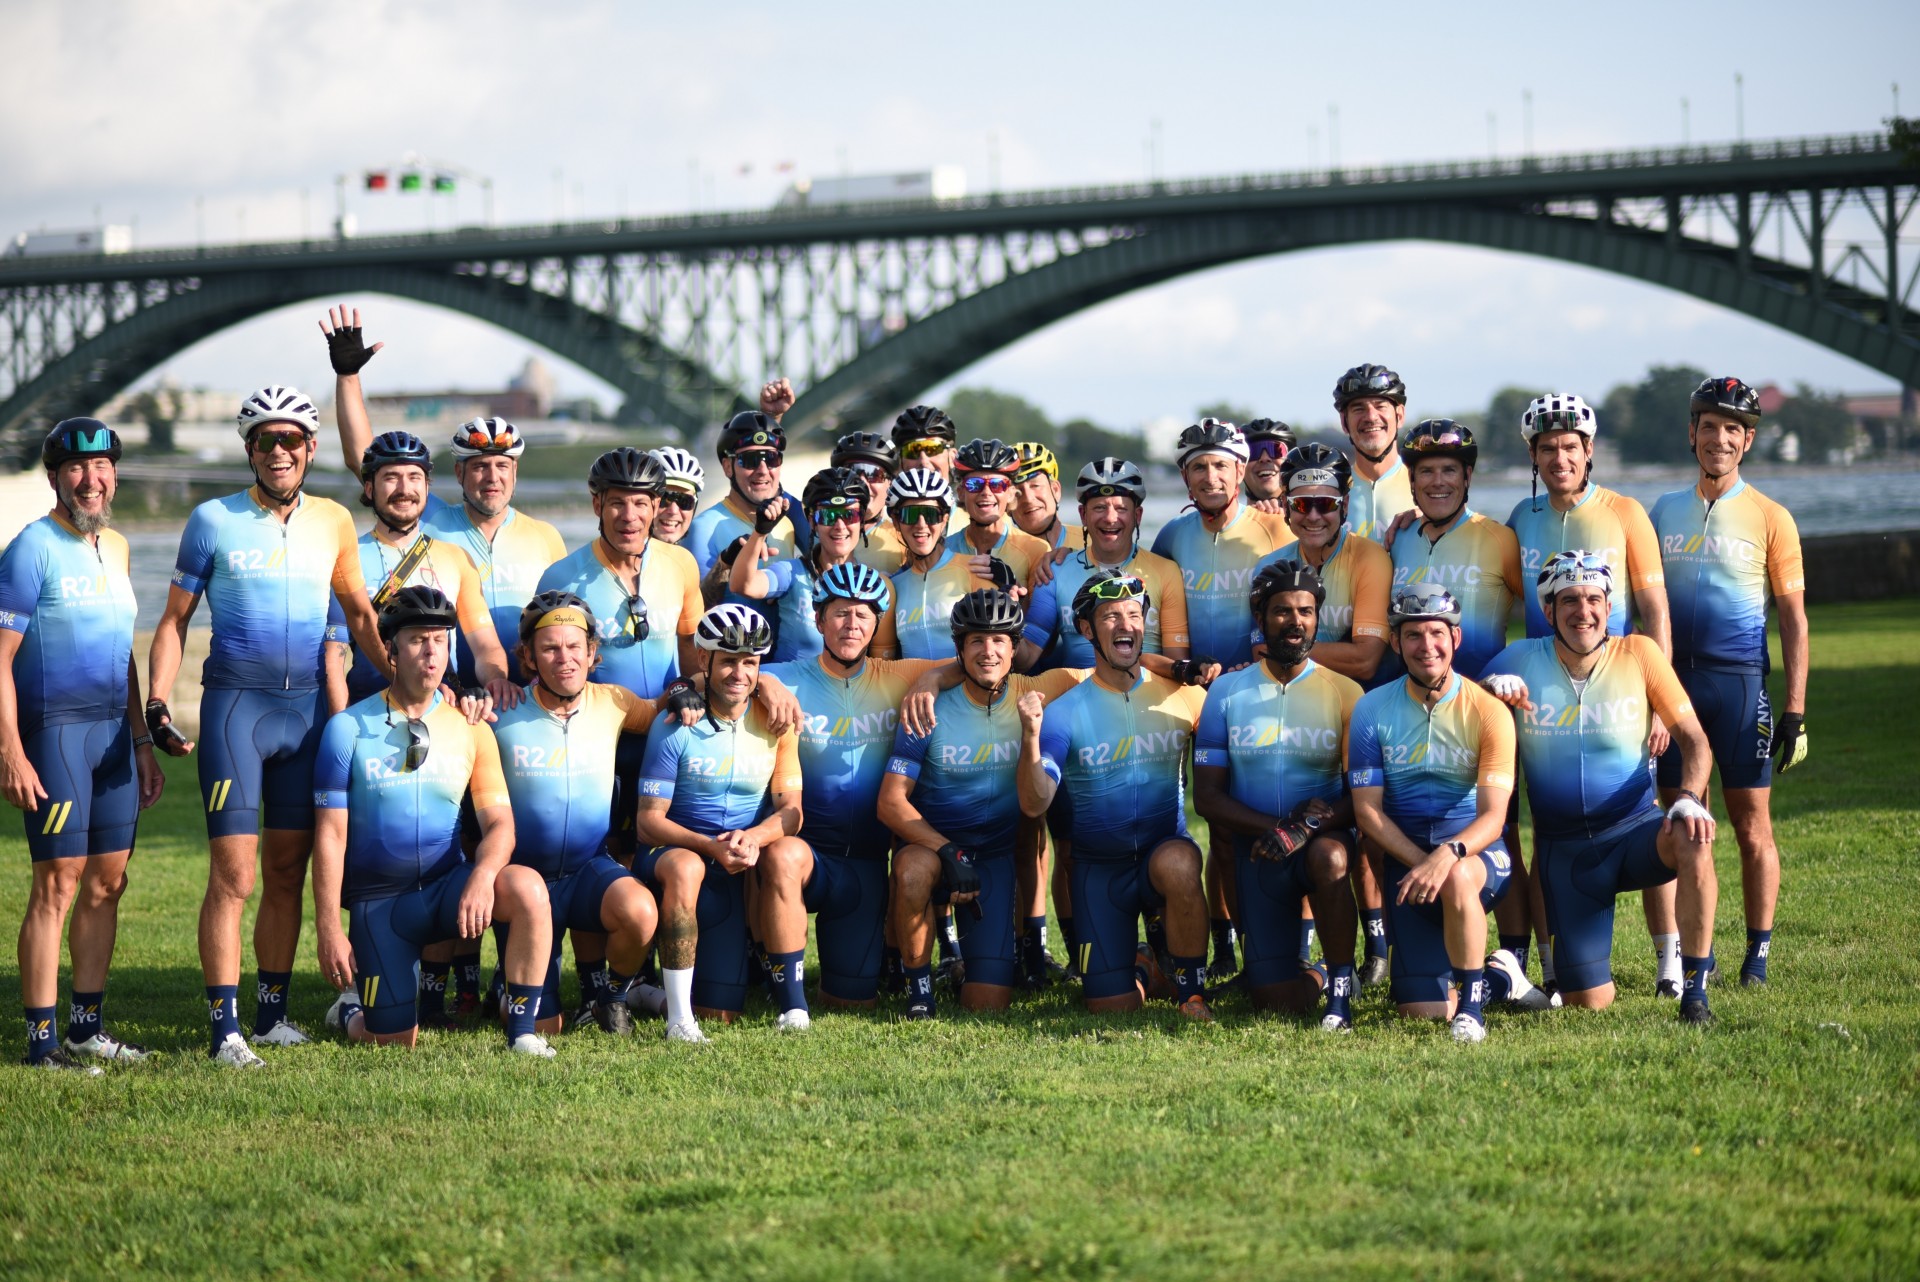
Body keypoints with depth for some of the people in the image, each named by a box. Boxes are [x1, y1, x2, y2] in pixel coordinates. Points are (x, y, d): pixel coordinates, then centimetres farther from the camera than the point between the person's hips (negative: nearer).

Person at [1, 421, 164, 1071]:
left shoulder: (115, 547, 16)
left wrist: (142, 739, 22)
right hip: (54, 728, -7)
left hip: (114, 731, 7)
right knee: (58, 884, -8)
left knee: (107, 883, 8)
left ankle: (87, 1026, 17)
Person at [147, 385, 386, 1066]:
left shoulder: (333, 521, 8)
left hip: (309, 708, 4)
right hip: (235, 706, -3)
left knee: (288, 872, 8)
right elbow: (175, 619, 4)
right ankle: (224, 1027, -8)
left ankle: (272, 1013, 18)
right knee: (234, 875, -10)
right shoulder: (213, 520, -1)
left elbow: (359, 614, 19)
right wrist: (157, 703, -7)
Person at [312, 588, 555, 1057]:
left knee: (528, 888, -29)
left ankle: (522, 1031, -17)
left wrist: (483, 875, -25)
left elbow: (499, 822, -3)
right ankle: (352, 1006, 29)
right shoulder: (348, 729, -3)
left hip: (448, 886, 2)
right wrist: (329, 930, -9)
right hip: (378, 901, -2)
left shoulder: (469, 730, 3)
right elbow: (330, 834, -4)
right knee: (394, 1040, -10)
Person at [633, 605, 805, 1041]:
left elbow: (791, 809, -1)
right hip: (679, 851, -3)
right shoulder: (675, 726, -7)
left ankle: (794, 1004, -13)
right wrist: (712, 846, -26)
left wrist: (755, 837, -25)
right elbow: (648, 820, -9)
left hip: (748, 865, 3)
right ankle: (679, 1016, -30)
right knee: (684, 867, -37)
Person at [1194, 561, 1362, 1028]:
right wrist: (1274, 826, -19)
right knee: (1277, 1001, -7)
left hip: (1324, 837, -1)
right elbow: (1207, 796, -2)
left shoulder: (1343, 693, -1)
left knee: (1329, 857, -40)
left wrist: (1307, 826, -26)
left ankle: (1341, 986, -20)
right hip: (1257, 848, 1)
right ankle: (1308, 969, 31)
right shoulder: (1227, 692, 2)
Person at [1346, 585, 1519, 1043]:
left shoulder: (1487, 712, -6)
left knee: (1458, 878, -41)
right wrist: (1421, 863, -17)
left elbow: (1493, 814, -12)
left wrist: (1448, 855, -32)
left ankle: (1472, 1004, -20)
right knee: (1424, 1010, -7)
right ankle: (1498, 981, 28)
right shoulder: (1372, 710, 0)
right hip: (1405, 858, 2)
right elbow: (1367, 809, -2)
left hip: (1476, 852, -2)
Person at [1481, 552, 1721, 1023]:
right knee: (1589, 1002, -5)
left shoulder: (1638, 654, -3)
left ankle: (1695, 988, -23)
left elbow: (1694, 740, -3)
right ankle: (1511, 972, 28)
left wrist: (1689, 799, -22)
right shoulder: (1520, 661, -1)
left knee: (1692, 839, -37)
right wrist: (1491, 686, -18)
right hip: (1563, 850, 0)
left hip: (1635, 829, 0)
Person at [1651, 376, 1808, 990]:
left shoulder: (1770, 518, 2)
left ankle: (1758, 954, 4)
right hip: (1673, 680, 3)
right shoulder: (1663, 512, 12)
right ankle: (1692, 951, 12)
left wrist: (1795, 709, -5)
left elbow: (1793, 620, 2)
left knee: (1752, 825, -2)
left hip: (1739, 682, -3)